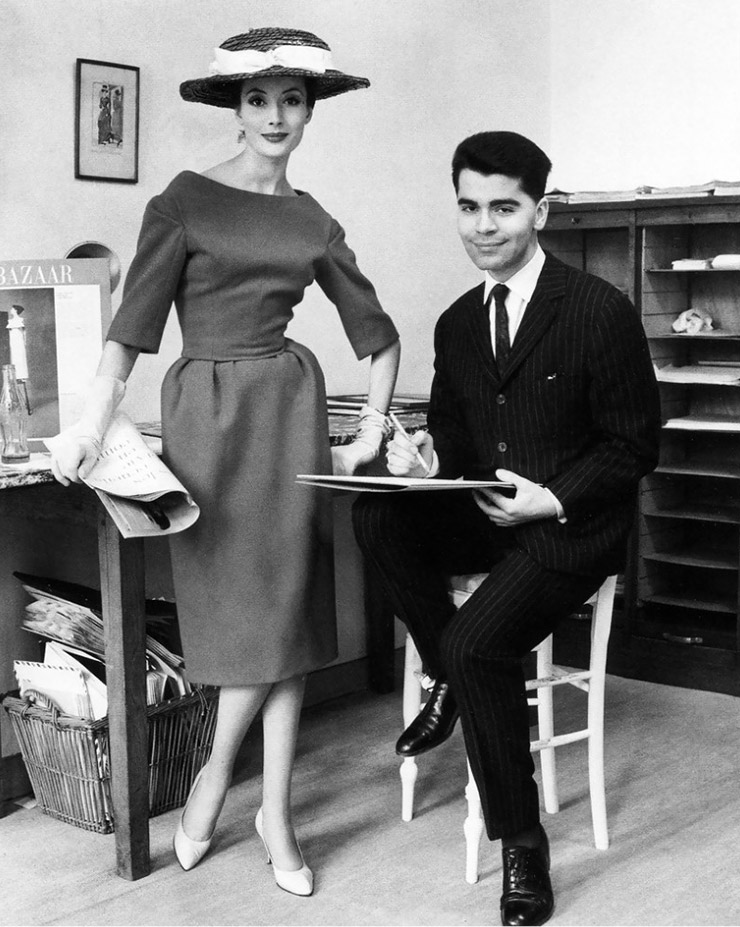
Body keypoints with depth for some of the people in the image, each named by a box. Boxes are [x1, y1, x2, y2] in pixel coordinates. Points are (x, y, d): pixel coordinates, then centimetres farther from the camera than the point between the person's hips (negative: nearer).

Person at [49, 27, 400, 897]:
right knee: (245, 607, -2)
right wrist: (91, 424, -19)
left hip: (290, 405, 3)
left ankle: (276, 808, 15)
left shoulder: (315, 225, 10)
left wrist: (370, 433, 9)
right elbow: (134, 321, -8)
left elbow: (378, 335, 17)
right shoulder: (187, 199, -1)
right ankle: (217, 771, 23)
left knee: (288, 607, 4)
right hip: (206, 408, -3)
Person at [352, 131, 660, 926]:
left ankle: (523, 845, -7)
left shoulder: (601, 311, -12)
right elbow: (455, 437, 13)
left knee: (473, 644, -27)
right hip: (483, 515, 6)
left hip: (571, 530, -6)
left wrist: (554, 499, -22)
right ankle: (449, 681, -1)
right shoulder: (457, 324, 7)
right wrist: (426, 459, -11)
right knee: (378, 517, -22)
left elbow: (633, 446, -9)